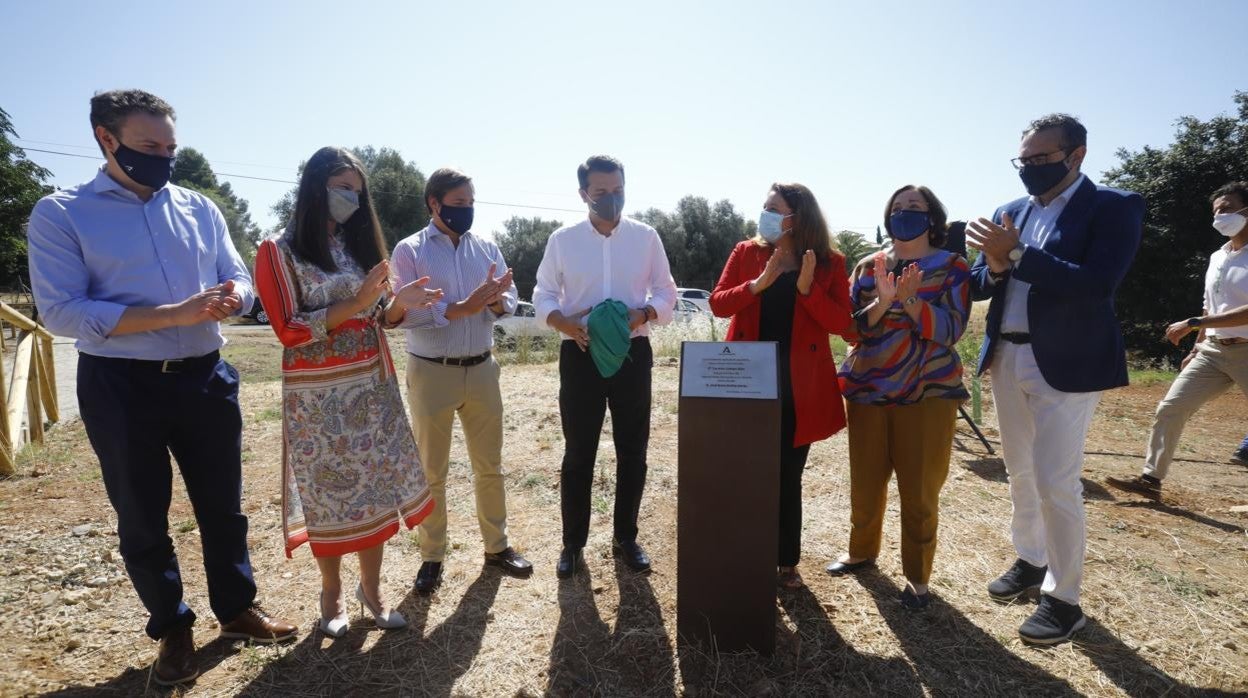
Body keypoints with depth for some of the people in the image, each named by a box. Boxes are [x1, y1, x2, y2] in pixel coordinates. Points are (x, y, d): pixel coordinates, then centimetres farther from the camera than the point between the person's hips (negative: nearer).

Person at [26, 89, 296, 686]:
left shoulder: (199, 207, 7)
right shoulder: (59, 214, -5)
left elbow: (238, 278, 11)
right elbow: (61, 312, -13)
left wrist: (232, 296, -14)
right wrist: (174, 314, -23)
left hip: (206, 378, 4)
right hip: (122, 388, -3)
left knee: (222, 504, 15)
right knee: (141, 518, 13)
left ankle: (236, 608, 34)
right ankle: (172, 629, 33)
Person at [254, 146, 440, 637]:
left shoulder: (357, 245, 11)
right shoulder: (278, 252, -5)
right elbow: (289, 331, -11)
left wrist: (397, 302, -8)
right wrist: (355, 302, -20)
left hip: (372, 387, 5)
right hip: (318, 396, -4)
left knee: (377, 487, 8)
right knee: (330, 494, 6)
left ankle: (371, 588, 25)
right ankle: (331, 593, 28)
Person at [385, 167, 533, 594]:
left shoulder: (486, 247, 7)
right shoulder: (409, 251, -4)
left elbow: (509, 303, 2)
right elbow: (403, 313, -15)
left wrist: (496, 301, -21)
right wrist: (462, 308, -24)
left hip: (482, 369, 4)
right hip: (432, 372, -3)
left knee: (490, 465, 14)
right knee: (432, 471, 10)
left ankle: (497, 546, 31)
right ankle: (432, 557, 27)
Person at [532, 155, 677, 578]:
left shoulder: (646, 237, 3)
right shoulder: (562, 240, 1)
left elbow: (666, 293, 5)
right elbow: (543, 295, 4)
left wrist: (643, 314, -16)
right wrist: (562, 322, -17)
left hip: (633, 354, 1)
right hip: (580, 356, -1)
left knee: (633, 451, 10)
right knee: (578, 453, 7)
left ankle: (625, 538, 28)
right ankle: (573, 543, 23)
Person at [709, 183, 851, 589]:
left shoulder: (828, 263, 0)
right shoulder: (746, 252, 4)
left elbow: (841, 324, -6)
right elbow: (717, 304, -4)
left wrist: (807, 288, -19)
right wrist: (757, 284, -18)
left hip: (799, 389, -1)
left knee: (788, 478, 9)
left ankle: (787, 563, 26)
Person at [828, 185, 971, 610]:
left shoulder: (952, 267, 1)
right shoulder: (868, 266, 7)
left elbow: (950, 329, -10)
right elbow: (853, 330, 0)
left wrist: (909, 299, -23)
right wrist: (883, 301, -18)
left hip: (928, 393, -2)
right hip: (868, 391, 3)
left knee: (920, 491, 1)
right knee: (865, 483, 10)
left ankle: (917, 577, 18)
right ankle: (862, 552, 32)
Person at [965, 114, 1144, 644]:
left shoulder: (1114, 207, -6)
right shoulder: (1010, 213, 10)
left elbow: (1098, 285, -21)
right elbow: (979, 287, 9)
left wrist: (1017, 255, -24)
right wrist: (994, 266, -13)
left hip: (1066, 363, -6)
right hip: (1006, 359, 6)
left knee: (1056, 482, -3)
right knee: (1020, 473, 17)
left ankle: (1063, 598, 13)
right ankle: (1029, 561, 35)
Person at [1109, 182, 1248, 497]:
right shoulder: (1217, 257, 12)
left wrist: (1193, 323, -26)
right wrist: (1197, 347, 19)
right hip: (1212, 350, 7)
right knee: (1170, 408, 1)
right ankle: (1150, 478, 7)